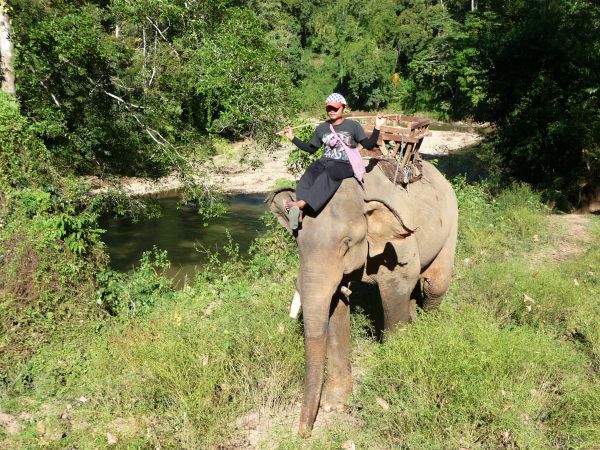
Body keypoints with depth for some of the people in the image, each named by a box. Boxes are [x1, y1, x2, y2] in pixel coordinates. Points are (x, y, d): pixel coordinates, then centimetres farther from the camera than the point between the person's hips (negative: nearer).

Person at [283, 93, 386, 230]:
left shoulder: (353, 126, 5)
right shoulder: (322, 128, 16)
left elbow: (369, 145, 1)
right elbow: (311, 149, 24)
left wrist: (377, 127, -12)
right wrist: (293, 138, 17)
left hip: (345, 164, -3)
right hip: (326, 161, 4)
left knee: (328, 174, -38)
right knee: (309, 174, -31)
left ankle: (301, 203, -50)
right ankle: (299, 212, -48)